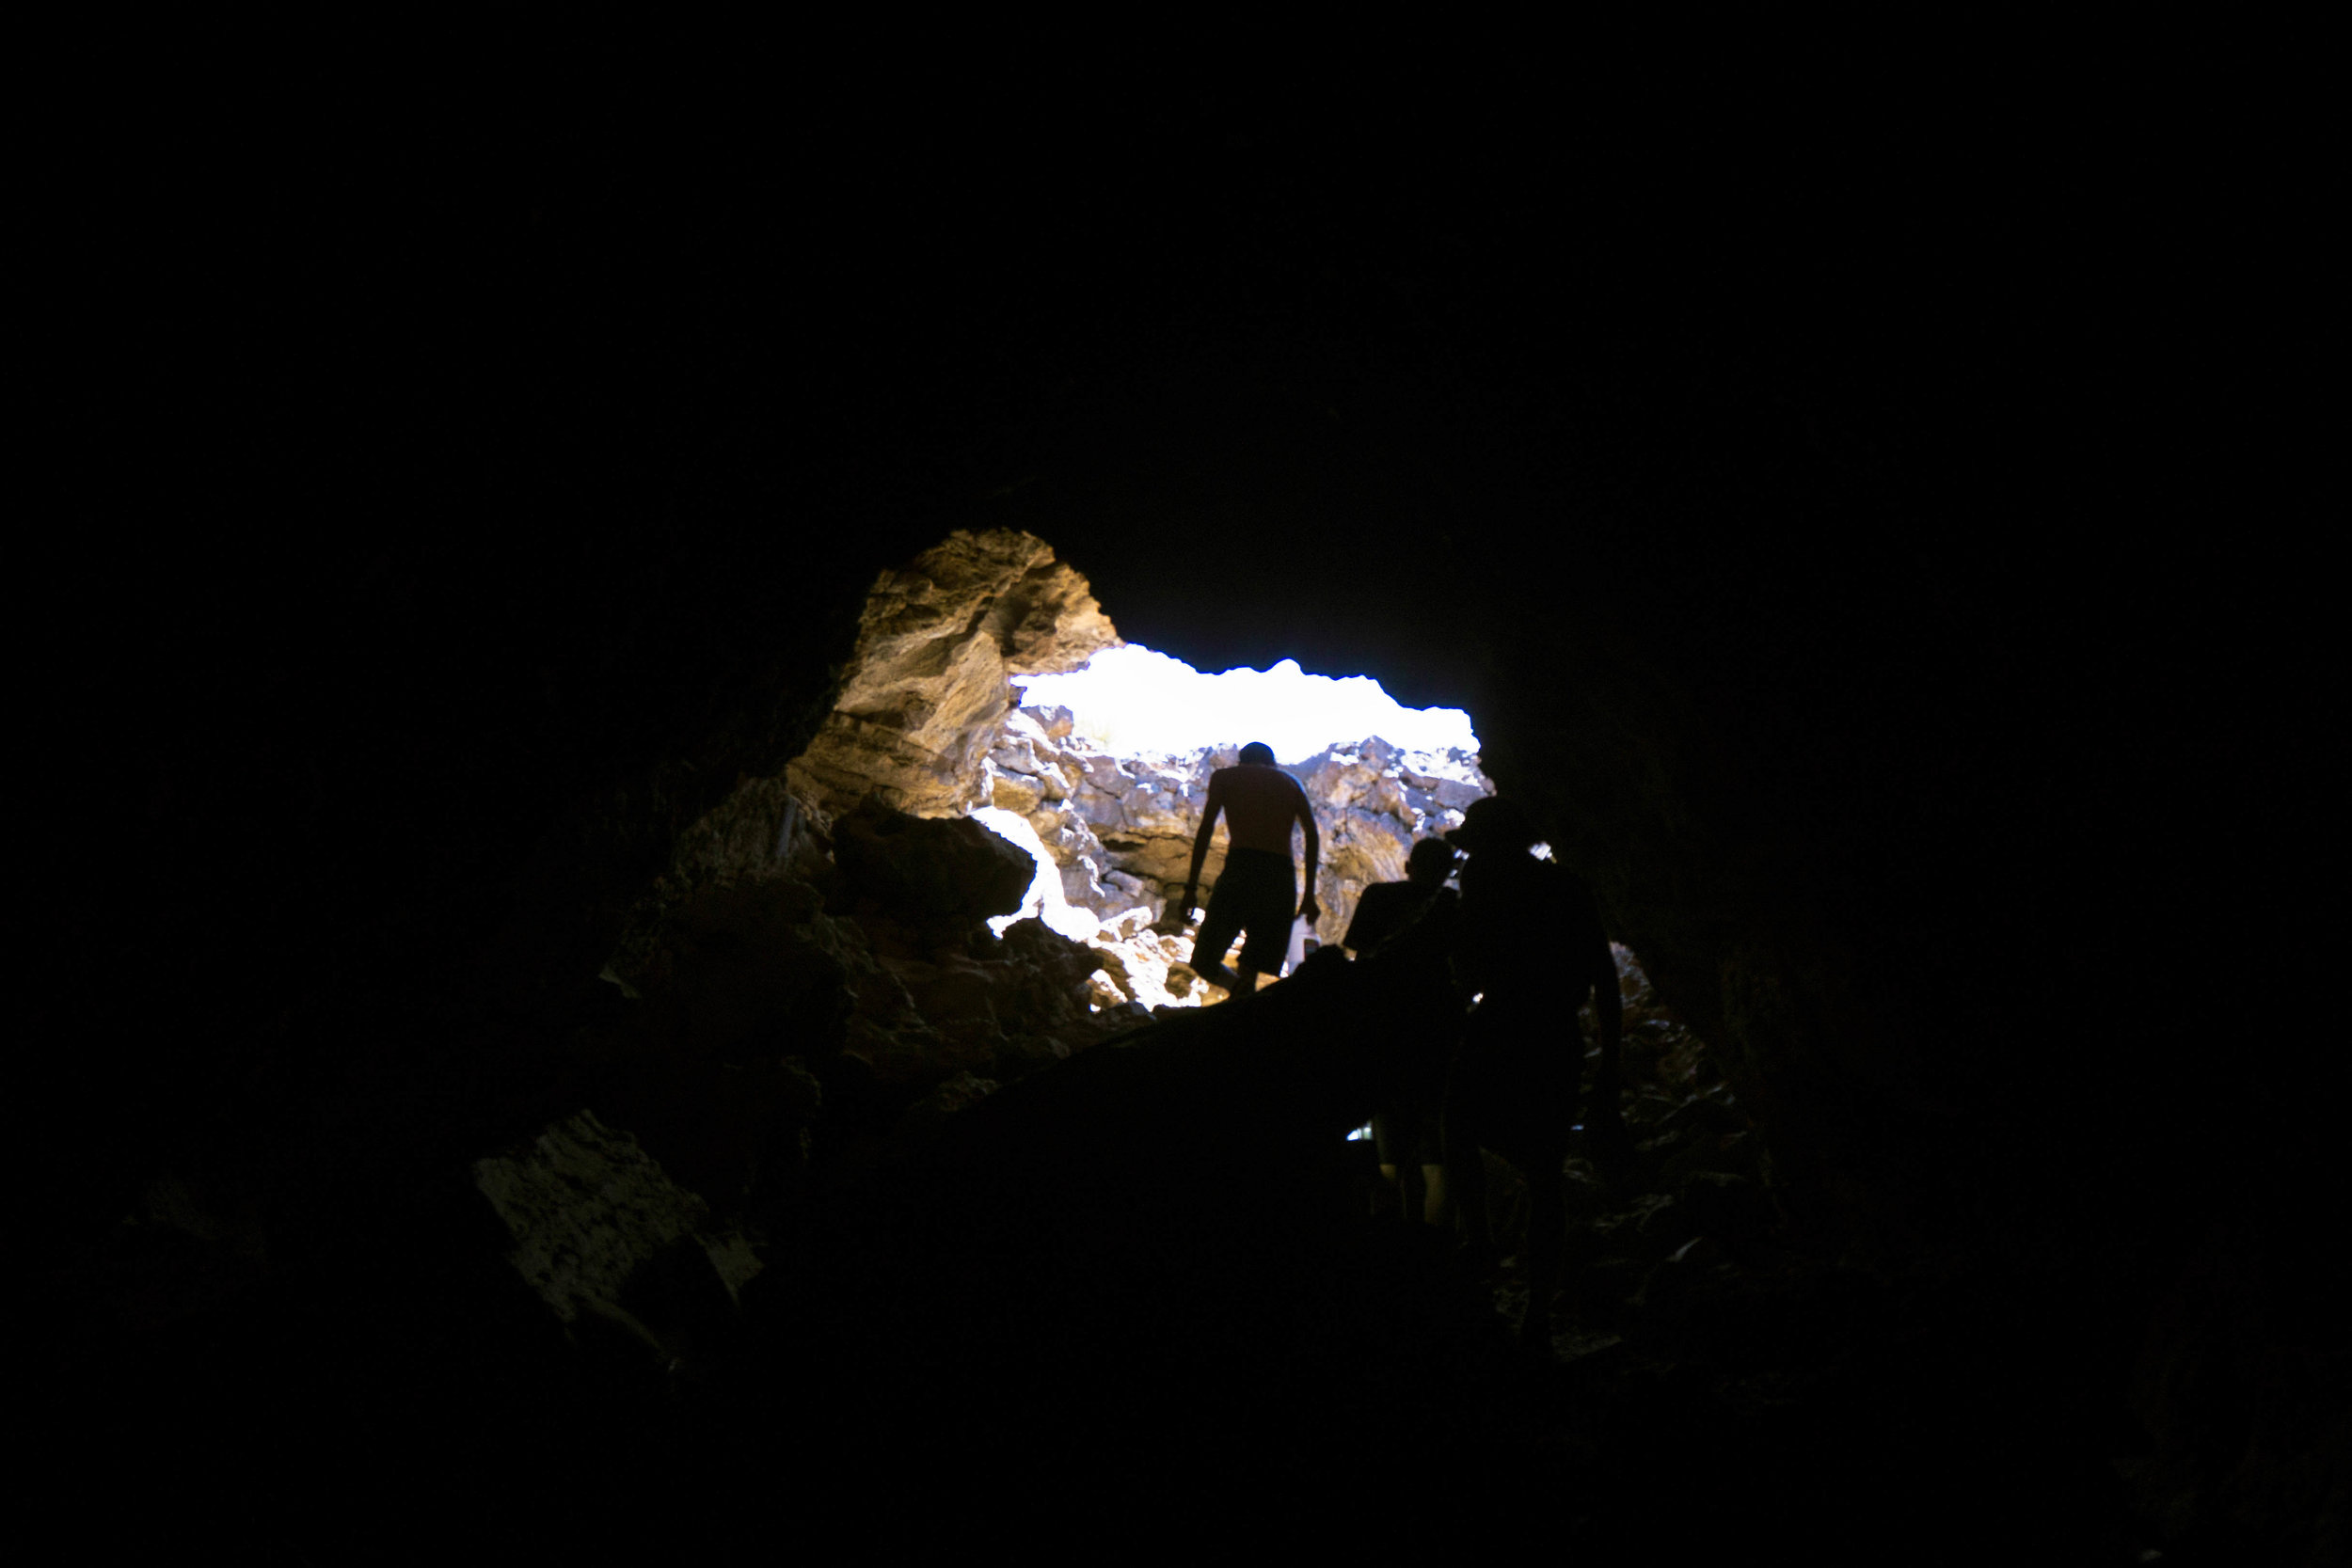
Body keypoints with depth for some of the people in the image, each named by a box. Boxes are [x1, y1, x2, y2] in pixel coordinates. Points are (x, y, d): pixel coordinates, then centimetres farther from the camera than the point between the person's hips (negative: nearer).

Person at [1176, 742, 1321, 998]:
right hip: (1281, 877, 3)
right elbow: (1312, 834, 11)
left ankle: (1242, 993, -25)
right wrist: (1309, 895, 10)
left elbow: (1206, 828, 4)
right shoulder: (1291, 784, 24)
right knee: (1250, 968, 10)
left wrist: (1192, 884, 1)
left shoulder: (1225, 776, 17)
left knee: (1205, 961, 1)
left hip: (1240, 869, -3)